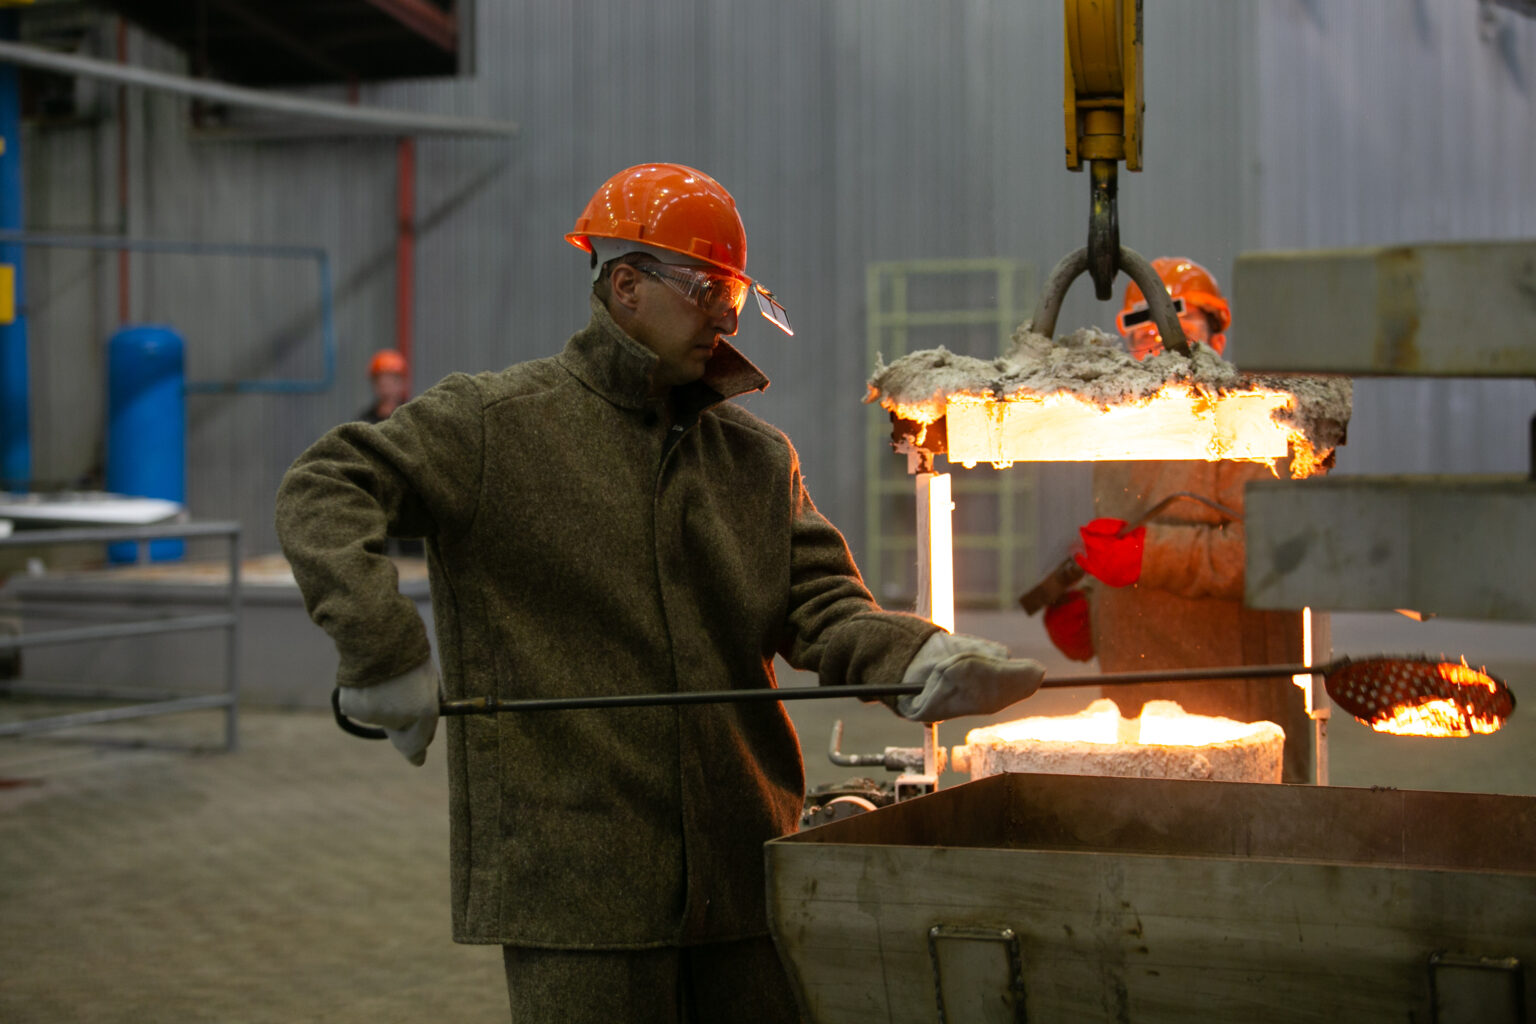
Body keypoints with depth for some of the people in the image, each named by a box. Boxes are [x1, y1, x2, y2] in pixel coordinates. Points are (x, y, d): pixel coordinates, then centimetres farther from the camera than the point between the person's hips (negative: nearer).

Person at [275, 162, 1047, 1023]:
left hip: (743, 871, 5)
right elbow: (325, 492, -6)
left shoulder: (761, 458, 14)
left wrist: (925, 660, -17)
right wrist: (382, 647, -20)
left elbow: (823, 608, 4)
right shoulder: (496, 423, -1)